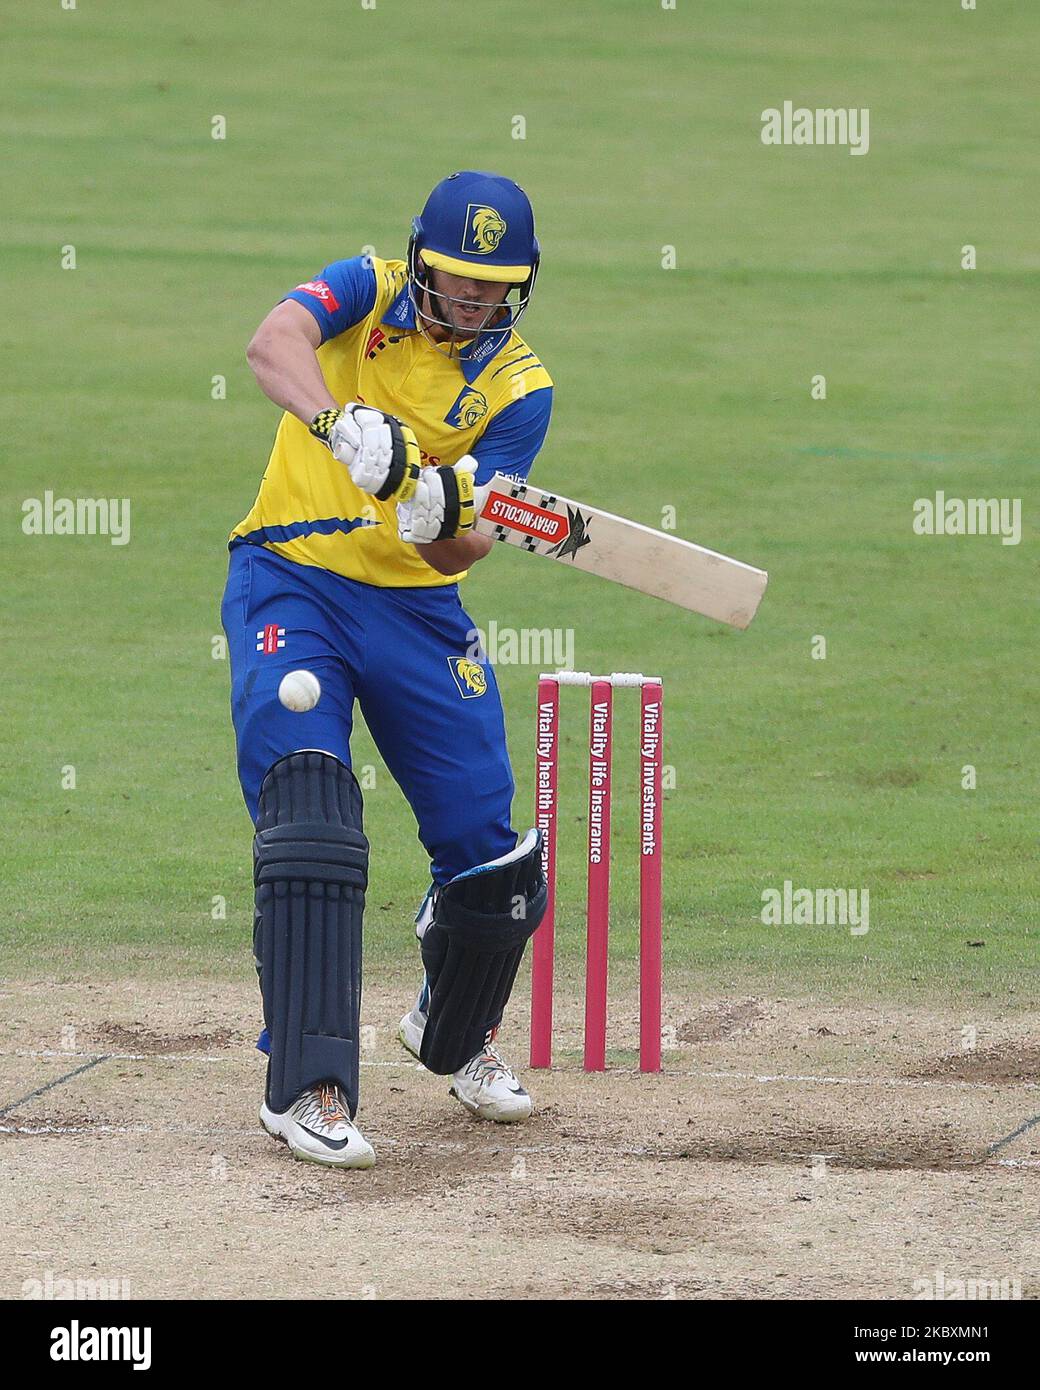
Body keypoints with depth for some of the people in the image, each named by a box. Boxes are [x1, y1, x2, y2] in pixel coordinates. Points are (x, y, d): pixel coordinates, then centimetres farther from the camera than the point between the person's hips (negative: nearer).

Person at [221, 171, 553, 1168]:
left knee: (487, 847, 1)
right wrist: (344, 422, -47)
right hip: (291, 587, -3)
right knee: (307, 815, -21)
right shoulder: (369, 293, -5)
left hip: (418, 608, 3)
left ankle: (456, 1033, 33)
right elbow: (273, 342, -29)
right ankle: (306, 1088, -22)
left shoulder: (518, 388, -3)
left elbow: (464, 552, -11)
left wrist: (441, 521, -35)